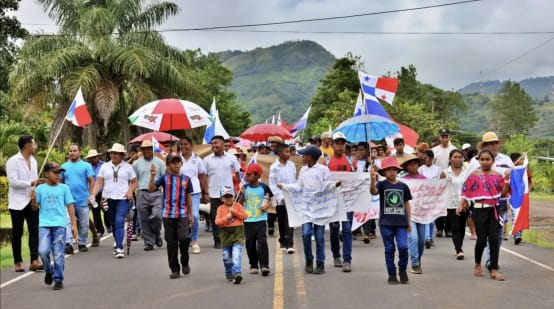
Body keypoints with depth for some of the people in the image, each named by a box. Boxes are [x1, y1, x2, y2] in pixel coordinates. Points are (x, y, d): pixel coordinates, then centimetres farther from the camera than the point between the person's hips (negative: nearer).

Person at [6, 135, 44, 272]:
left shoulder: (33, 160, 12)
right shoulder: (13, 161, -10)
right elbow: (13, 182, -18)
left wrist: (39, 182, 1)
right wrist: (32, 183, -20)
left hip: (32, 201, 5)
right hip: (18, 202, -5)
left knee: (34, 230, -5)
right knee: (17, 233, 5)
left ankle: (34, 261, -8)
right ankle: (18, 262, 14)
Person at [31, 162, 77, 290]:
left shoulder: (64, 188, 6)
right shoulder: (40, 189, 7)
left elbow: (70, 206, 9)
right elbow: (35, 208, 9)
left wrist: (74, 224, 4)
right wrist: (33, 199, -13)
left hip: (60, 224, 0)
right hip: (44, 224, 0)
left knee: (58, 254, -3)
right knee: (43, 251, -13)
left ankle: (58, 279, 8)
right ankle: (49, 271, 15)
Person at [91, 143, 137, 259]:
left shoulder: (127, 167, 7)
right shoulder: (105, 166, 10)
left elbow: (134, 182, 10)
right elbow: (99, 182, 6)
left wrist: (130, 191, -10)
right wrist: (93, 195, -7)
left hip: (123, 199, -3)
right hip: (109, 199, 3)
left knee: (119, 222, -17)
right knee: (113, 224, 9)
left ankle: (119, 248, -20)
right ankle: (118, 245, 24)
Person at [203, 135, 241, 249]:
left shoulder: (231, 158, 1)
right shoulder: (207, 160, 1)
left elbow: (238, 173, 9)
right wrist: (205, 193, -3)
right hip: (214, 194, 0)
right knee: (215, 218, 2)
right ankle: (217, 241, 10)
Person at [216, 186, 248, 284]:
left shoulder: (238, 205, 4)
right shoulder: (221, 208, 4)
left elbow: (245, 216, -3)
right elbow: (217, 221, -5)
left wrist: (234, 212, -11)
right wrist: (226, 218, -21)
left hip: (237, 232, -2)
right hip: (225, 234, 2)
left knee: (236, 255, -16)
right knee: (226, 257, 12)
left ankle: (237, 273, -25)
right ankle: (229, 274, 29)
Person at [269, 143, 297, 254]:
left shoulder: (292, 165, 5)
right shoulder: (274, 167, -5)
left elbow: (295, 181, 11)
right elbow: (272, 185, -5)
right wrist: (281, 197, -12)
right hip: (280, 199, -1)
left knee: (290, 221, -7)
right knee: (282, 222, 10)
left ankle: (289, 244, -10)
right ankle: (283, 242, 23)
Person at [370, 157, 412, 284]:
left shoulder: (403, 186, 7)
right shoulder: (382, 185, -1)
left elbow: (407, 204, 12)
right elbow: (373, 191, -22)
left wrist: (409, 222, 11)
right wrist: (373, 180, -42)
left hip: (401, 223, 1)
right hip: (386, 223, -1)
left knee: (403, 246, -11)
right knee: (389, 249, 5)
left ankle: (402, 270, 12)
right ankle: (392, 274, 16)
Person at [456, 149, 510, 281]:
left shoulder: (498, 175, 4)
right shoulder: (474, 175, 1)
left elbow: (503, 193, 3)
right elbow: (466, 192, 0)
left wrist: (507, 180, -9)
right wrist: (460, 205, -11)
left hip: (494, 209, 2)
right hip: (479, 210, -2)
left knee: (494, 239, -2)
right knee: (482, 239, 1)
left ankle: (494, 269, 2)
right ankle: (477, 264, 25)